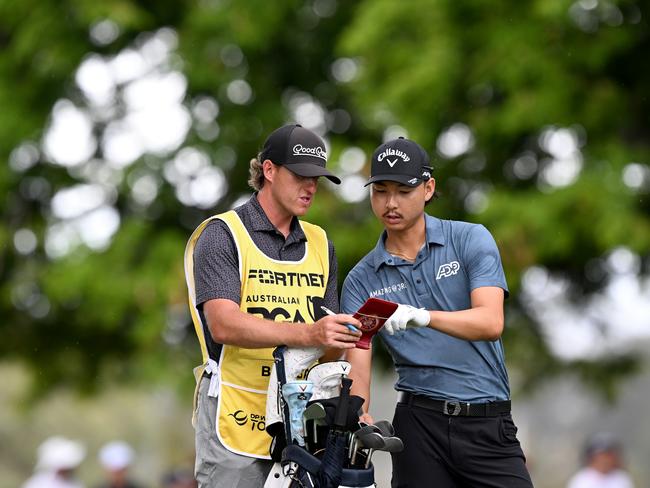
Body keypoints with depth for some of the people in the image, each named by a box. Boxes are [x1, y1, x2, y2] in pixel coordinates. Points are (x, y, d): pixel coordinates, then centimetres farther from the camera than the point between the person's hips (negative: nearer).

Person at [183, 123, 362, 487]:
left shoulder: (320, 244, 18)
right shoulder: (222, 235, -2)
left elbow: (327, 347, 15)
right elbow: (223, 324, -16)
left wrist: (340, 341, -11)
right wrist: (308, 334, -27)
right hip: (236, 424, -5)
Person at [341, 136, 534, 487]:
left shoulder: (471, 240, 1)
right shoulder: (361, 280, 7)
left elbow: (491, 322, -13)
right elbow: (357, 362, -2)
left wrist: (423, 316, -30)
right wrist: (360, 416, -24)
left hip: (487, 423, -1)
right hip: (419, 424, 2)